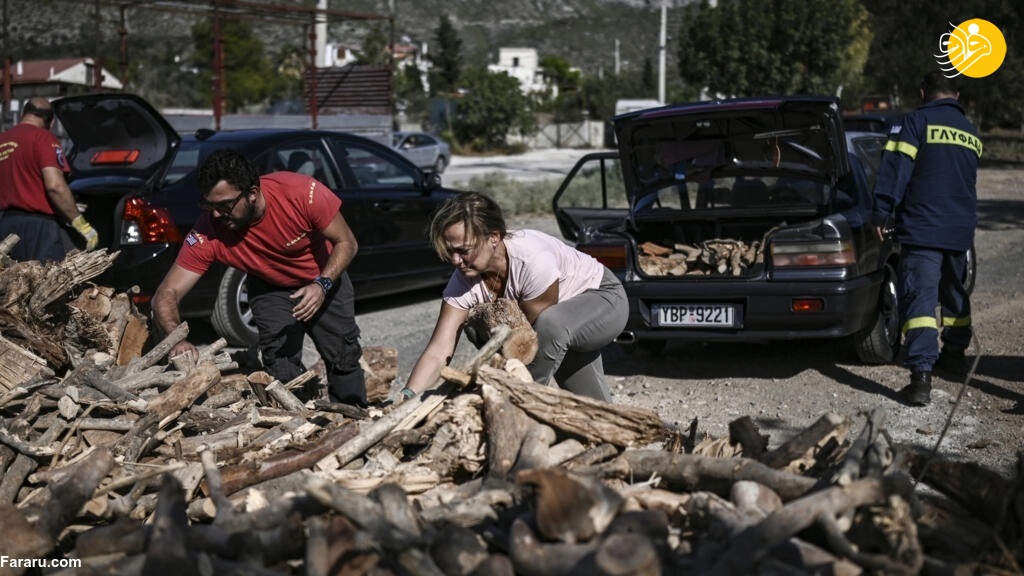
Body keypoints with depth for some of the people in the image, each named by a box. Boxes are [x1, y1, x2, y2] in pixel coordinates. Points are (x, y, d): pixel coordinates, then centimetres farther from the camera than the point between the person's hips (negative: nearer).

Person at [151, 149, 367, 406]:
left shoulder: (303, 192, -38)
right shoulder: (208, 234, -33)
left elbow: (346, 243, -23)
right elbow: (166, 295, -32)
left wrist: (323, 285, -39)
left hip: (324, 278, 0)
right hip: (269, 289, 0)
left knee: (345, 362, 7)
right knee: (282, 375, -11)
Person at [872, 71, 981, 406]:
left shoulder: (916, 122, -6)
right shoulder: (971, 133, 15)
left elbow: (895, 169, -14)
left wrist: (883, 213, -11)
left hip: (922, 229, -6)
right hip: (961, 230, 6)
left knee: (920, 299, -13)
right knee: (954, 293, 24)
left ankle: (921, 376, -24)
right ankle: (954, 354, 40)